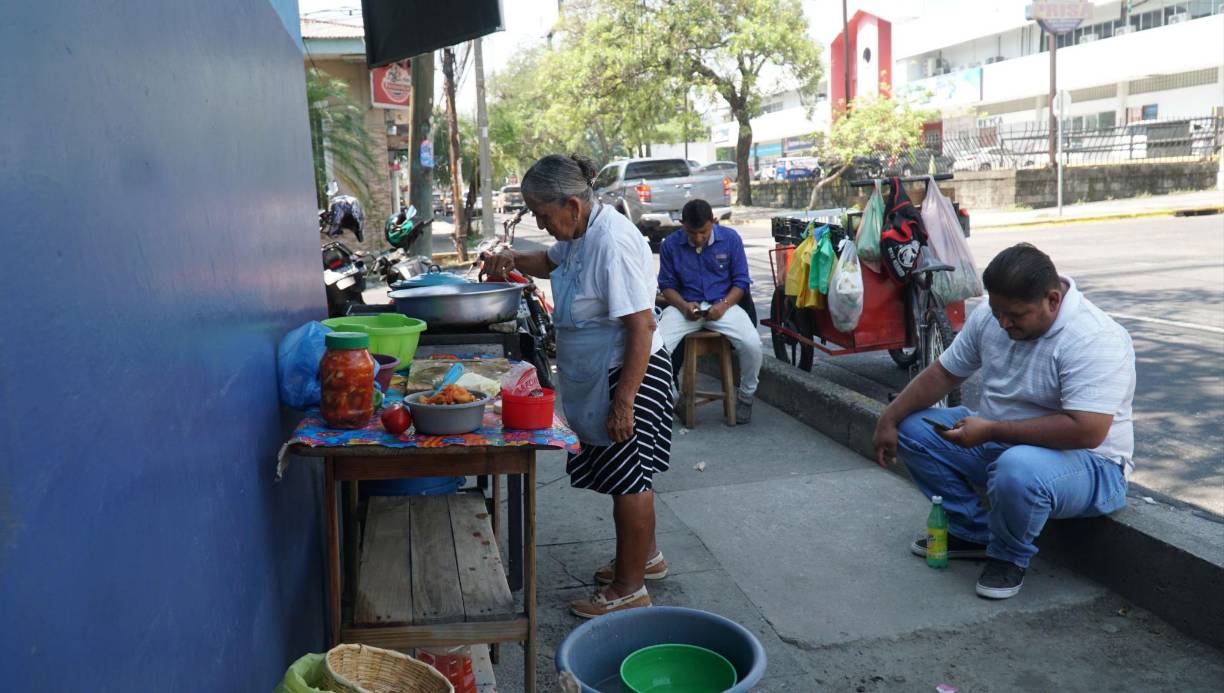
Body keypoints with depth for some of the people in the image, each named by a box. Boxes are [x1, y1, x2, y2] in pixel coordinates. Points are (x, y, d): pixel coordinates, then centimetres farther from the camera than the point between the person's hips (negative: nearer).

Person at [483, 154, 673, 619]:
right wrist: (516, 260, 7)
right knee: (628, 475, 21)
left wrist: (624, 401, -26)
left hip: (627, 375, -10)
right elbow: (553, 261, 28)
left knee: (628, 479, 3)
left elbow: (642, 327, -27)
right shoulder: (580, 233, 5)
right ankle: (645, 557, 40)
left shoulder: (612, 242, -25)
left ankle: (630, 590, 19)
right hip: (596, 378, 10)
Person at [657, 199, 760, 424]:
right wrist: (684, 306, -15)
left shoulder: (730, 238, -3)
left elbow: (741, 281, 2)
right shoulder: (670, 244, -3)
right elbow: (667, 285, 4)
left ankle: (746, 396, 4)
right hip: (684, 306, 0)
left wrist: (723, 305, -16)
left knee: (752, 343, -26)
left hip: (722, 305, 0)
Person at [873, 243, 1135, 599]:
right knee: (910, 428, -2)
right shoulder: (991, 315, -3)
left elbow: (1086, 432, -35)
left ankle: (1010, 557, -7)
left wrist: (990, 430, -31)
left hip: (1087, 464, -7)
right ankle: (972, 531, 9)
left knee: (1018, 470, -40)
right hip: (998, 446, 8)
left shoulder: (1095, 340, -26)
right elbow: (944, 372, 6)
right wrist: (889, 419, -4)